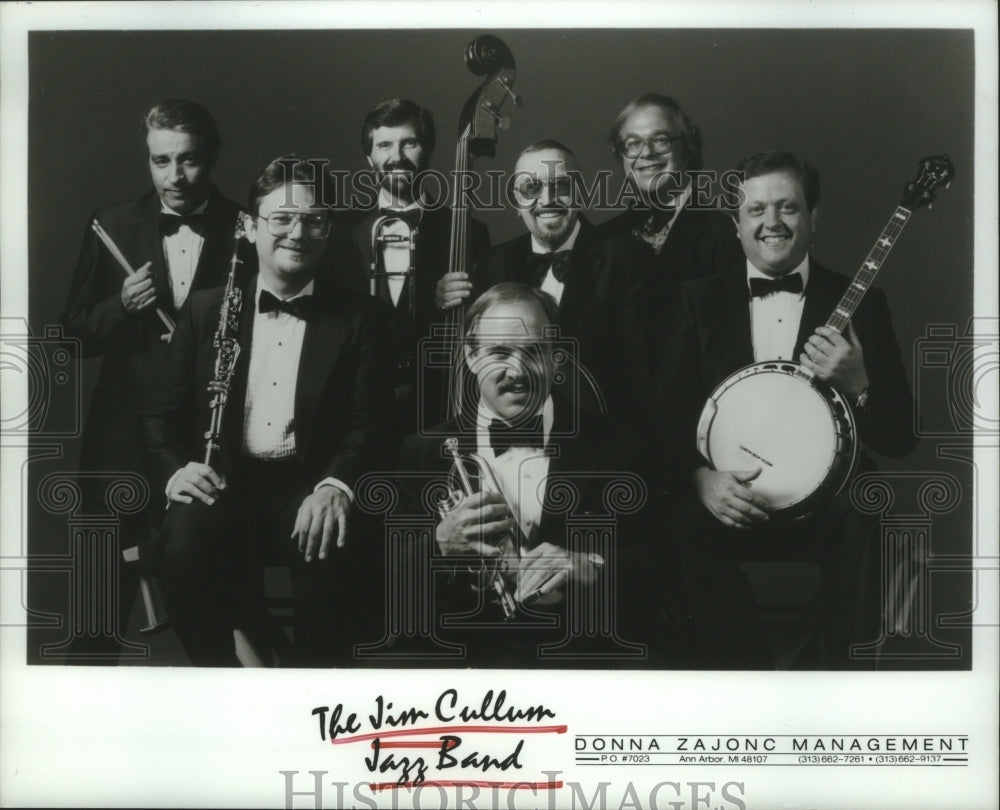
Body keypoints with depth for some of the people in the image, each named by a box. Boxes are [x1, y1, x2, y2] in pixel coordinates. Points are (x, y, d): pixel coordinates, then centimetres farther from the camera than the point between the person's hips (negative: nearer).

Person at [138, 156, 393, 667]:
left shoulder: (360, 317, 8)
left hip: (309, 490, -1)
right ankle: (222, 666, -7)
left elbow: (369, 426, -2)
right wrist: (173, 470, -12)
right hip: (222, 484, 1)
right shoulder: (206, 310, 14)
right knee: (184, 542, -31)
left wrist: (336, 486, -23)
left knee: (331, 547, -33)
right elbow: (162, 414, 11)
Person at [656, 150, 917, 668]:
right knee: (686, 527, -31)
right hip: (724, 497, 1)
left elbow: (900, 440, 3)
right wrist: (701, 478, -16)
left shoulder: (859, 303, 7)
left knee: (864, 520, -32)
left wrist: (858, 387, -17)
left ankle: (839, 673, -12)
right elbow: (668, 413, 3)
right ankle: (751, 666, -12)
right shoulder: (699, 299, 10)